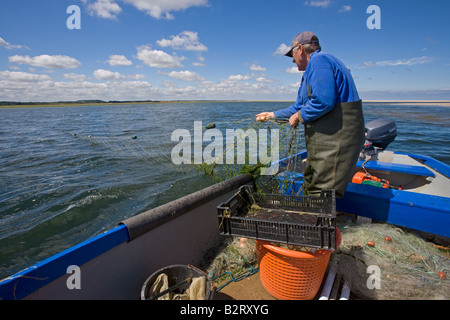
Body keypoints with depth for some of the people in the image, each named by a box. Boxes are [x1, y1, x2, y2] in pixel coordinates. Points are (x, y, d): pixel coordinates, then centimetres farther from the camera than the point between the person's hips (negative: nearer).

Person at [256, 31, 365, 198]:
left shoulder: (319, 61, -11)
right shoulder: (313, 69, 23)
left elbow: (323, 101, -26)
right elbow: (300, 106, 29)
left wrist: (299, 117, -9)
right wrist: (272, 115, 35)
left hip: (335, 139, -11)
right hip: (325, 140, 11)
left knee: (321, 195, -9)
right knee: (310, 189, 18)